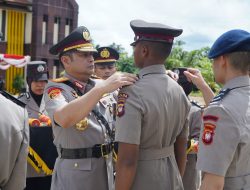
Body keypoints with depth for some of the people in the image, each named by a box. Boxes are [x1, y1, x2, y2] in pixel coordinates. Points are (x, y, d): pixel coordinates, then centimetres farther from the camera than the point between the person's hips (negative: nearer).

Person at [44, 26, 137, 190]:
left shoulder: (101, 85, 5)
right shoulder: (56, 89, -11)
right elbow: (64, 119, -32)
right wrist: (103, 88, -37)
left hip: (108, 168, 6)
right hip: (75, 173, -5)